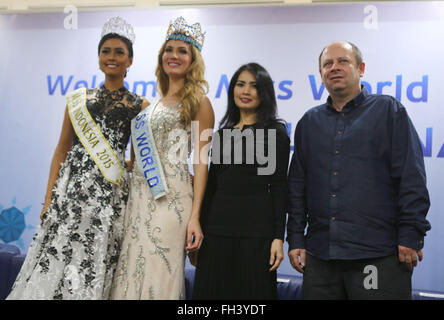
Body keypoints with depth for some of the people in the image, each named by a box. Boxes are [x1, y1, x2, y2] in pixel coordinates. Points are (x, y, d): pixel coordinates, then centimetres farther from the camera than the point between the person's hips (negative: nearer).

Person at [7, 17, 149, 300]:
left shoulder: (140, 106, 5)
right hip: (71, 188, 2)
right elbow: (62, 151, 10)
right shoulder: (79, 100, 11)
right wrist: (49, 197, 4)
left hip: (109, 194, -2)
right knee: (55, 258, 0)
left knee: (94, 265, 0)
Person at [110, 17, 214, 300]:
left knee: (159, 276, -4)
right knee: (134, 273, 8)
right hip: (139, 198, 6)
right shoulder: (152, 104, 18)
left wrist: (194, 217, -14)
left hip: (171, 199, -6)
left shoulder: (197, 101, -1)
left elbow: (201, 161, -8)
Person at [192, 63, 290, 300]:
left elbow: (278, 187, -3)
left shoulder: (275, 132, 1)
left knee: (253, 291, 1)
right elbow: (211, 185, 16)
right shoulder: (222, 133, 15)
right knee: (210, 292, 6)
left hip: (255, 230, -4)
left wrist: (278, 237, -9)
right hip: (216, 229, 5)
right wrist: (198, 231, 13)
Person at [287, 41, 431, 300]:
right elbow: (297, 185, 16)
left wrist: (411, 236, -9)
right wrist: (296, 239, 10)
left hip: (378, 256, -4)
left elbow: (412, 178, -3)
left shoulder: (388, 110, 4)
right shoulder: (309, 122, 16)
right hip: (320, 255, 4)